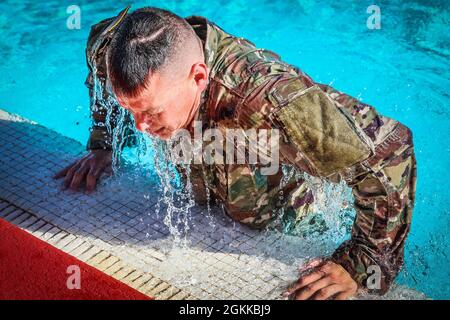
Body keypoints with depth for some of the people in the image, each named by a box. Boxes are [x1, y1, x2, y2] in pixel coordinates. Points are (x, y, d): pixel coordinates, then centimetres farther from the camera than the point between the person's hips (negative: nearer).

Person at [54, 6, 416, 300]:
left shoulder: (270, 99, -49)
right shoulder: (110, 49, -29)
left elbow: (389, 151, -42)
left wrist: (361, 265, -38)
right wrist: (101, 146, -3)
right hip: (198, 208, 5)